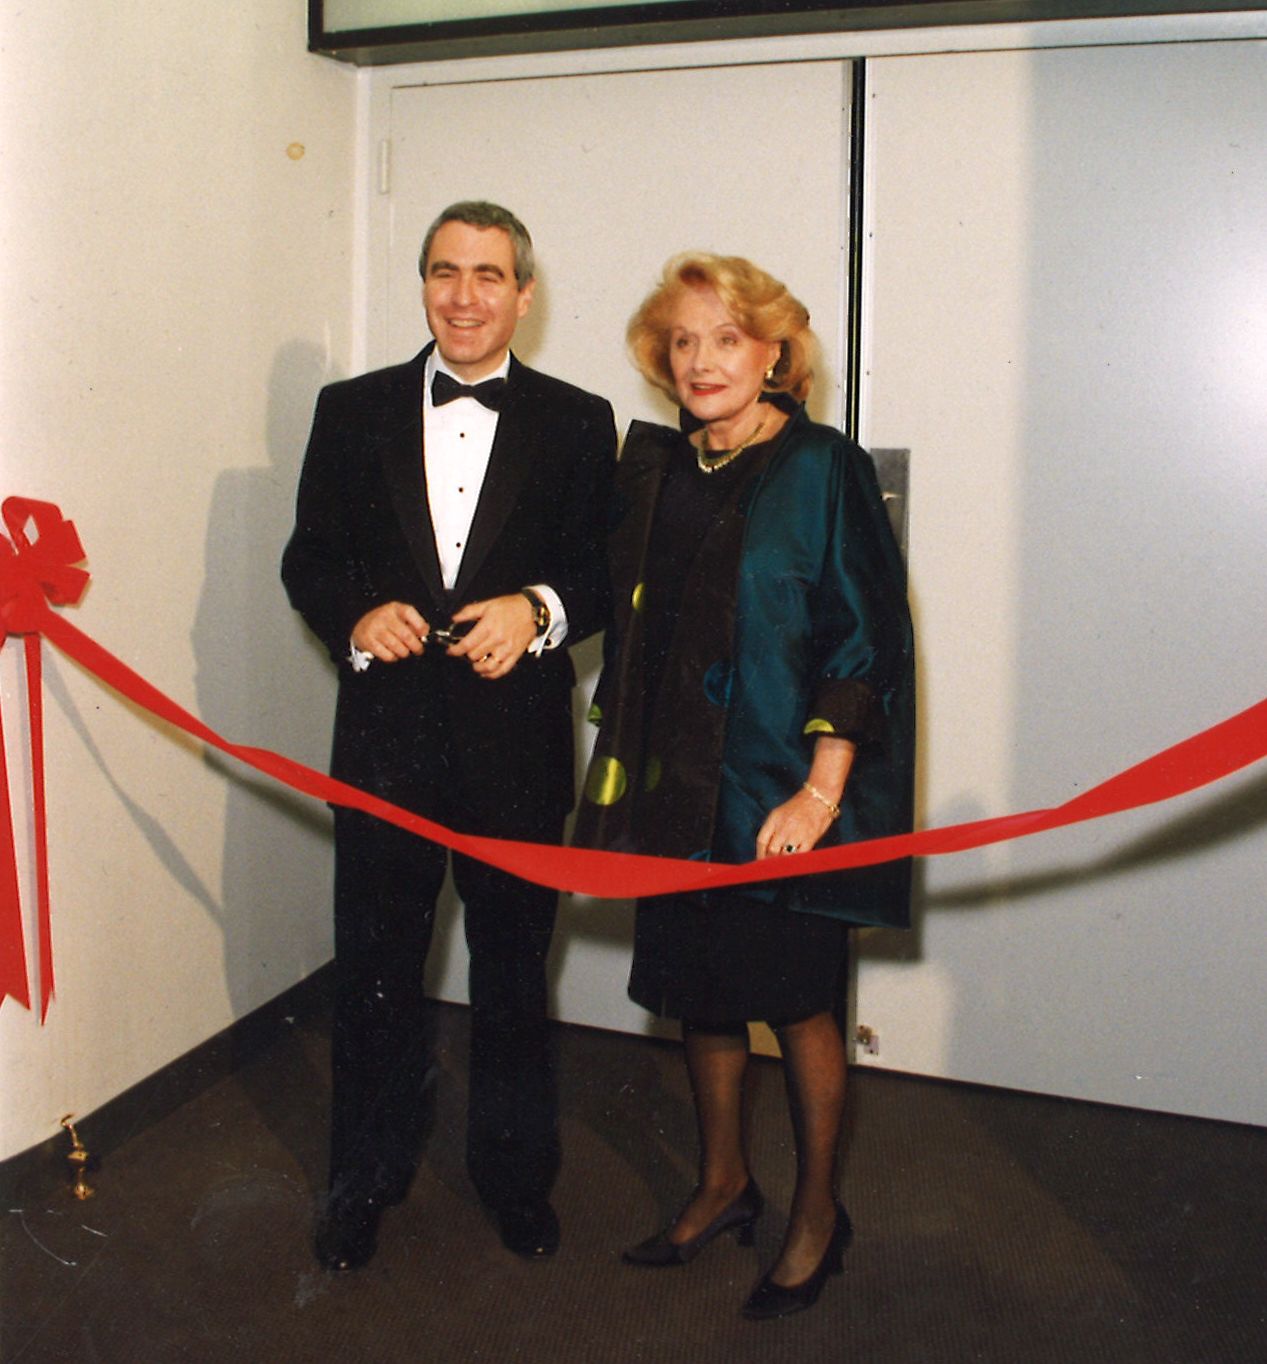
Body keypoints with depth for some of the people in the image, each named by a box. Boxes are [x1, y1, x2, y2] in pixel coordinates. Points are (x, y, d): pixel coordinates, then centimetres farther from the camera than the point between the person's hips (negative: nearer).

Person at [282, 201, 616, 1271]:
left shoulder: (577, 423, 4)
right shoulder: (353, 411, 7)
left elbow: (609, 570, 3)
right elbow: (309, 558, 8)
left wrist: (540, 610, -17)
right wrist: (356, 616, -12)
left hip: (519, 737, 0)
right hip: (386, 735, 1)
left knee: (514, 965, 13)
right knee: (374, 963, 10)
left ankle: (515, 1173, 32)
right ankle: (366, 1181, 30)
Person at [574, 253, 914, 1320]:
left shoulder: (822, 471, -9)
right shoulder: (654, 466, 7)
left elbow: (863, 640, -12)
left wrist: (820, 793, -18)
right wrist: (622, 772, 10)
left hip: (780, 799, -5)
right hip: (676, 791, 5)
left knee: (798, 1003, 7)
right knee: (698, 995, 15)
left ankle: (818, 1214, 28)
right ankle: (724, 1186, 36)